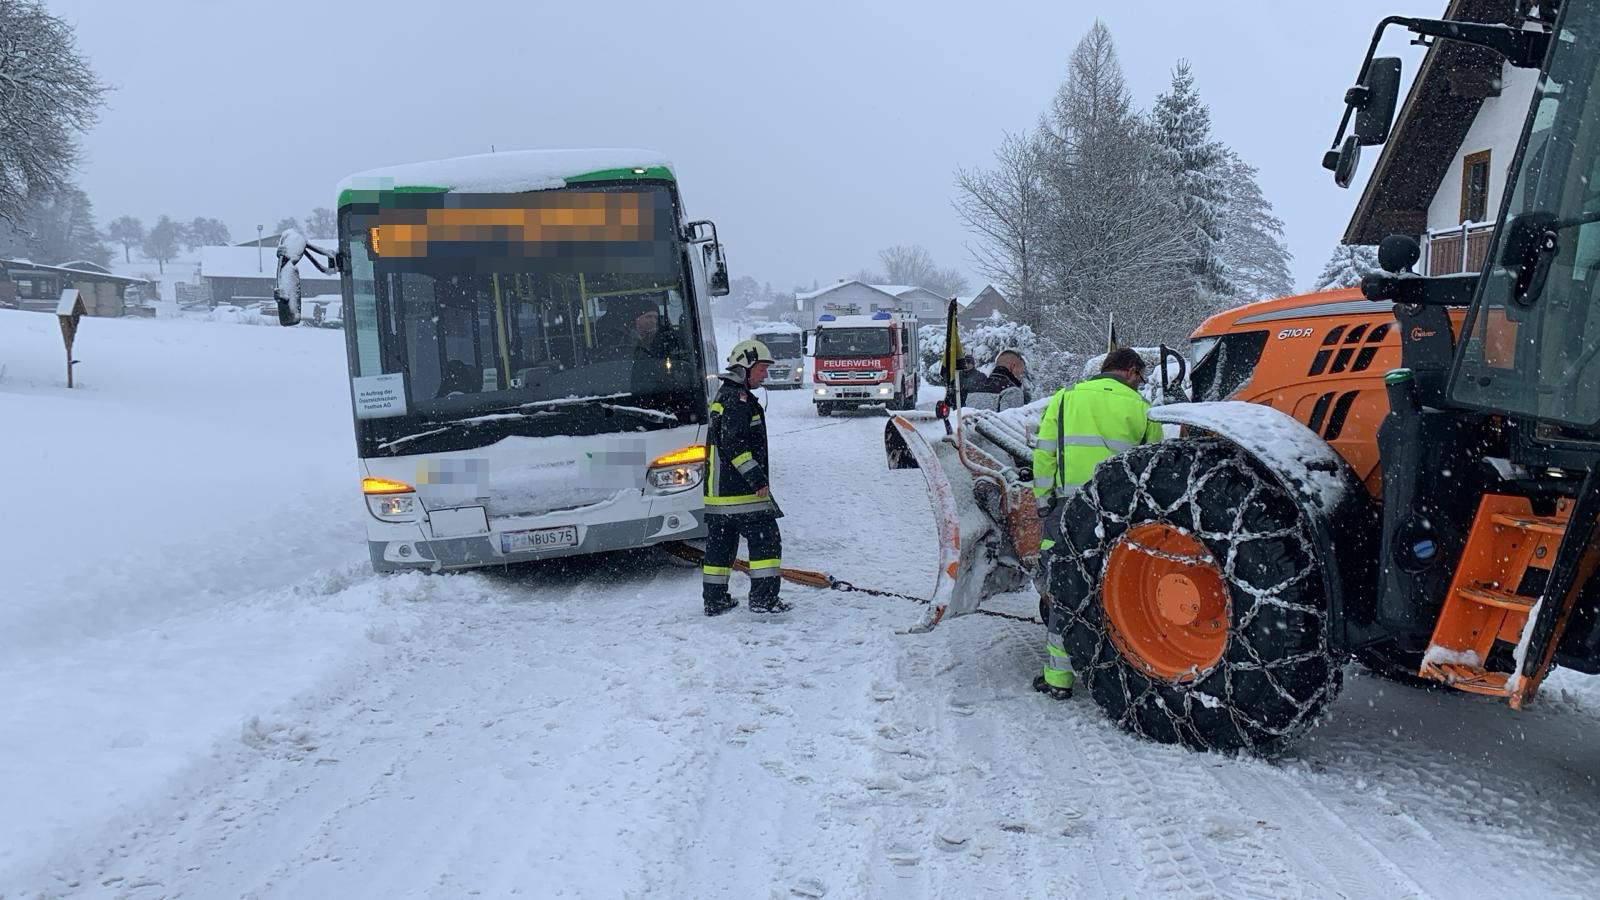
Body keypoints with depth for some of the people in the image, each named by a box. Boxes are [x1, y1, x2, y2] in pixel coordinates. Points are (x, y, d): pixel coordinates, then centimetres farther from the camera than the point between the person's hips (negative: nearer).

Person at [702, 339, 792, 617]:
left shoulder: (724, 395, 19)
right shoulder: (738, 398, -14)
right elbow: (735, 444, -22)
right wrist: (757, 479, -21)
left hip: (717, 490, 10)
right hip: (740, 491, -10)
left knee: (721, 542, 13)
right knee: (766, 539, -4)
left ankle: (715, 599, 18)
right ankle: (763, 598, -4)